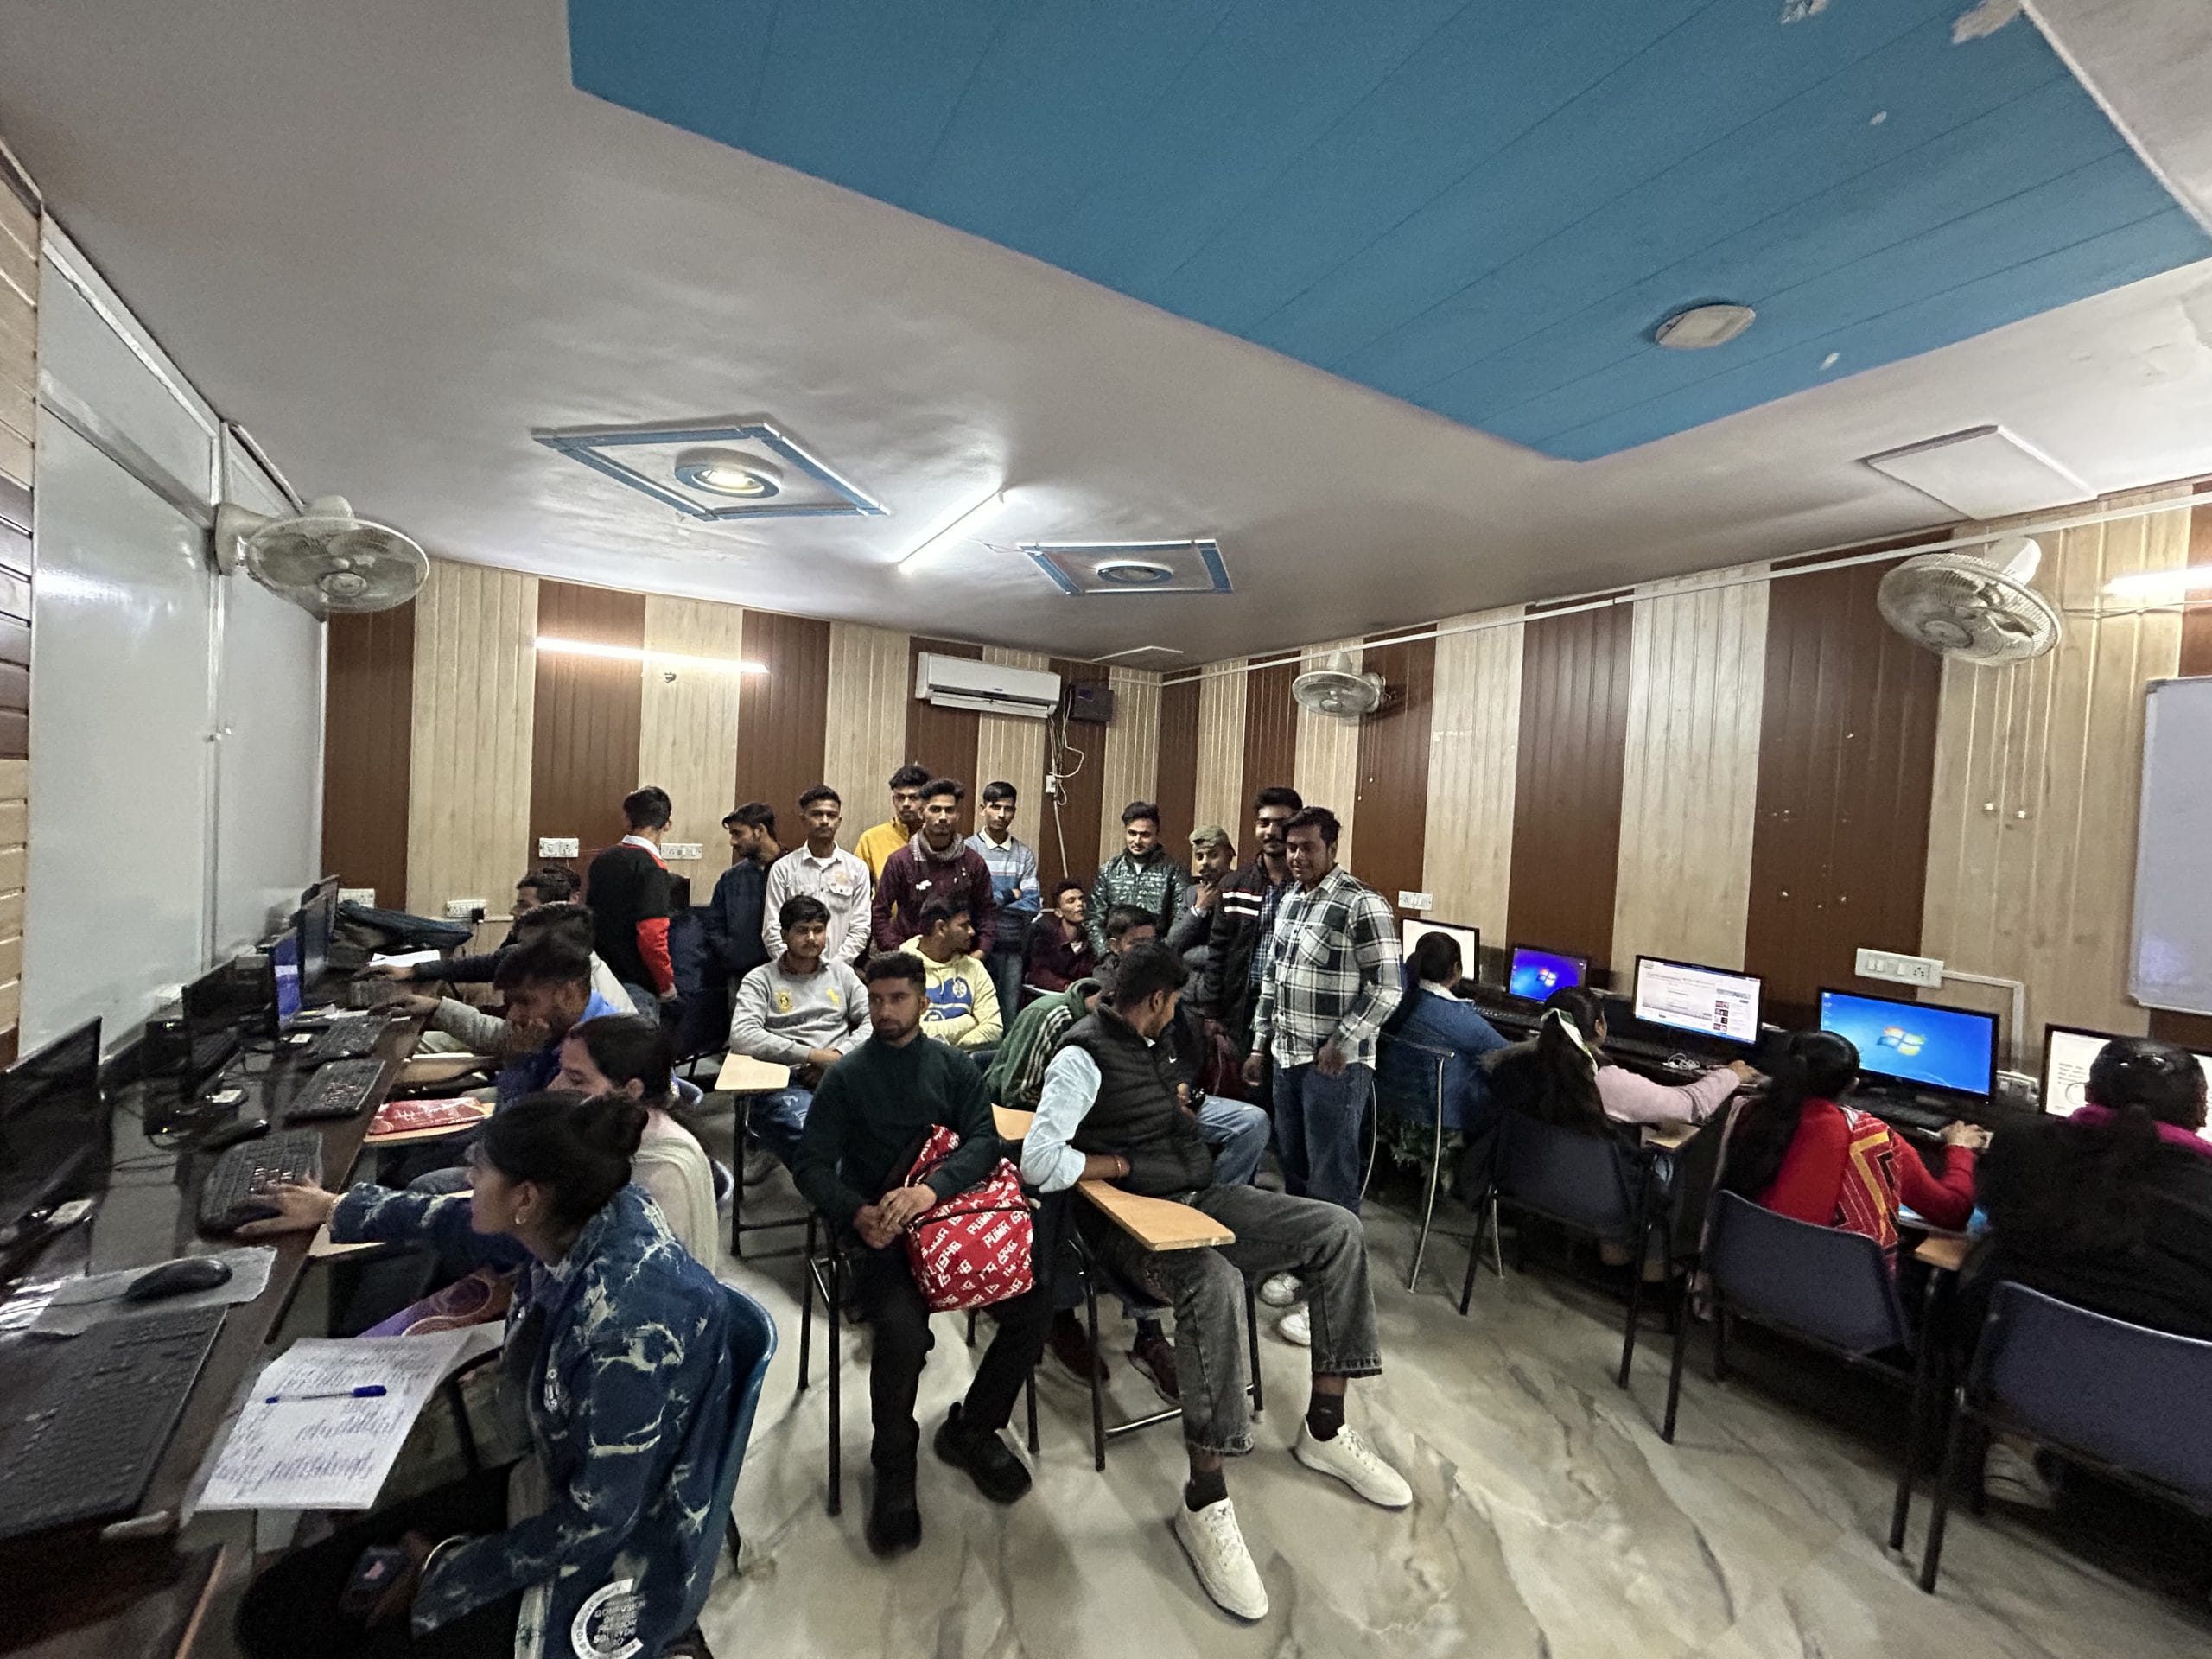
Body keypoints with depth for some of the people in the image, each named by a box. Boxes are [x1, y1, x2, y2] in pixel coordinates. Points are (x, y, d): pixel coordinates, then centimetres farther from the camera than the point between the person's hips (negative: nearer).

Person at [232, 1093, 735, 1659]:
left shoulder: (626, 1323, -36)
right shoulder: (574, 1222, -14)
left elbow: (599, 1521, -23)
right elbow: (464, 1224, 9)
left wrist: (449, 1573, -9)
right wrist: (336, 1209, 23)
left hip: (612, 1564, -6)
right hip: (553, 1490, 6)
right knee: (273, 1610, 3)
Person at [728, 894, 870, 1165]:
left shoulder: (841, 974, 22)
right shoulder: (760, 980, 12)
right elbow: (742, 1037, -5)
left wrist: (838, 1056, -5)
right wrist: (812, 1055, -9)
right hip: (786, 1083, -2)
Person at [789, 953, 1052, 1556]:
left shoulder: (954, 1066, 6)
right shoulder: (846, 1076, 3)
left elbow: (985, 1140, -5)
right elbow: (811, 1165, 0)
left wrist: (931, 1188, -25)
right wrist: (857, 1213, -19)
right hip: (878, 1230, -2)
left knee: (1036, 1297, -16)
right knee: (903, 1330, -29)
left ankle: (971, 1430, 10)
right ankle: (894, 1469, 2)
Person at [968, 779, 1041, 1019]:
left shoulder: (1024, 854, 6)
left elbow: (1032, 905, -2)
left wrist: (992, 901, -8)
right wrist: (1010, 895, -4)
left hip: (1013, 946, 3)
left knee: (1010, 1013, 8)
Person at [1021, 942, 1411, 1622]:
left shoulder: (1139, 1044, 12)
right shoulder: (1082, 1056, -15)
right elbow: (1038, 1162, -25)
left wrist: (1176, 1113, 7)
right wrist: (1123, 1165, -15)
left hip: (1197, 1197, 9)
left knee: (1338, 1229, -2)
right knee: (1216, 1286, -39)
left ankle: (1324, 1430, 8)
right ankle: (1205, 1501, -20)